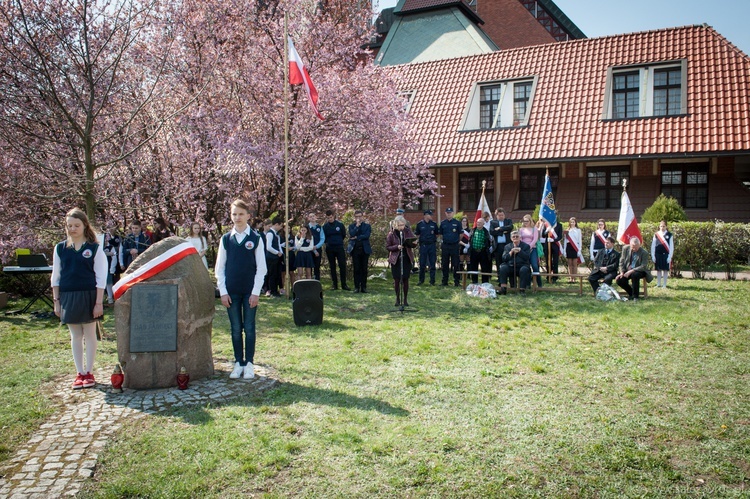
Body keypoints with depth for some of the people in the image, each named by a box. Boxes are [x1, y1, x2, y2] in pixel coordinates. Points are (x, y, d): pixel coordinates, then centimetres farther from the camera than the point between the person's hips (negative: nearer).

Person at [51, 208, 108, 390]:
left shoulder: (94, 248, -4)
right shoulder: (60, 248, 5)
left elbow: (101, 278, -5)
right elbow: (55, 277, 9)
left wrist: (99, 302, -10)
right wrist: (56, 301, 5)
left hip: (88, 296, -3)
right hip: (68, 297, 3)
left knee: (89, 334, 6)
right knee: (75, 336, 10)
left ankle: (89, 372, 18)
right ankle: (80, 373, 19)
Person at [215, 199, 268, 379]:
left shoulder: (256, 238, -2)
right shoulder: (225, 239, 4)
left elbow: (261, 268, -2)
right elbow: (219, 268, 6)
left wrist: (256, 292, -8)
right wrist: (223, 292, -1)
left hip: (250, 292, -2)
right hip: (231, 292, 2)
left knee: (249, 328, 4)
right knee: (236, 329, 8)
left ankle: (249, 364, 15)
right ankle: (238, 363, 18)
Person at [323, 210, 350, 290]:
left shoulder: (340, 224, 0)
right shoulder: (325, 226, 2)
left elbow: (344, 235, 11)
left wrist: (339, 241, 11)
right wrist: (329, 242, 2)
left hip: (339, 248, -1)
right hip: (330, 249, 1)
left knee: (342, 266, -6)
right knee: (332, 267, 6)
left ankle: (344, 285, 1)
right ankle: (335, 284, 13)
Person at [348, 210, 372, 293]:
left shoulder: (367, 225, 7)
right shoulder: (351, 226, 9)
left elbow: (366, 235, -9)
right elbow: (351, 234, -9)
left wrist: (356, 237, -11)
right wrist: (357, 225, -10)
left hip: (365, 249, 0)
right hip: (355, 249, 0)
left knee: (364, 269, 2)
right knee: (356, 269, 0)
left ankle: (363, 287, 8)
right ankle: (357, 287, 6)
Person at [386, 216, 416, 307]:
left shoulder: (407, 231, 1)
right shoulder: (391, 234, -5)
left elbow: (414, 240, 9)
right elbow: (387, 247, -3)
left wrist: (414, 243, -15)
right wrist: (397, 247, -19)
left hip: (406, 259, 1)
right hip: (396, 259, -1)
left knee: (405, 279, 4)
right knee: (397, 280, 2)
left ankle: (405, 299, 15)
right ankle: (397, 299, 16)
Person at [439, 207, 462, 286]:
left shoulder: (457, 223, 2)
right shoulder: (443, 223, 8)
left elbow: (461, 234, 6)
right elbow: (440, 233, 14)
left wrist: (458, 240, 1)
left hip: (454, 245, -2)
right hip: (445, 246, 2)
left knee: (455, 264, 0)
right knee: (444, 264, 7)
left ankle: (456, 281, 7)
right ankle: (444, 281, 15)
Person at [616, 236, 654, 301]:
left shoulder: (644, 253, -15)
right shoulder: (625, 249, -4)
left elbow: (643, 266, -19)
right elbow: (622, 261, 3)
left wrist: (632, 271, -30)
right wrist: (622, 272, -10)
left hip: (639, 271, -4)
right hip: (627, 270, 4)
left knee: (634, 275, -38)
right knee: (619, 280, -20)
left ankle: (635, 296, -20)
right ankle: (631, 293, 9)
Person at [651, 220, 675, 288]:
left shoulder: (669, 235, -2)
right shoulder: (656, 234, 3)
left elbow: (671, 246, -3)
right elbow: (653, 245, 5)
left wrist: (670, 257, -9)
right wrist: (653, 256, 0)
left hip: (666, 255, -2)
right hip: (658, 254, 2)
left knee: (665, 270, 4)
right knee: (658, 269, 9)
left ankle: (664, 284, 11)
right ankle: (658, 284, 18)